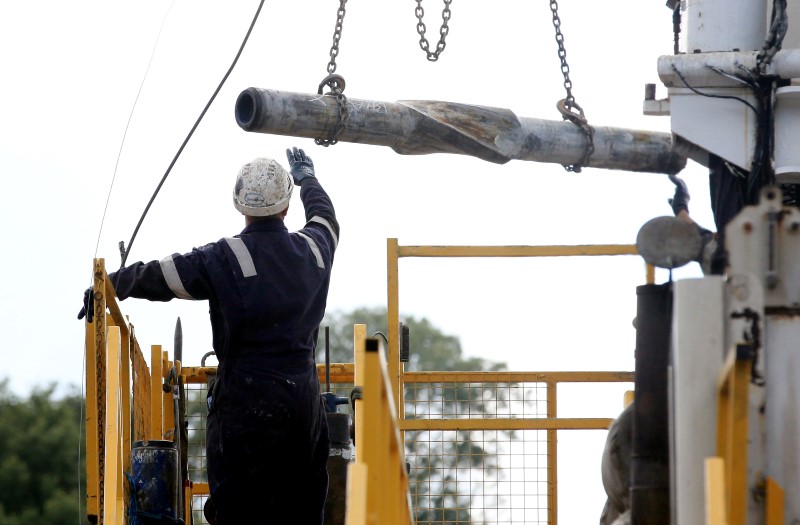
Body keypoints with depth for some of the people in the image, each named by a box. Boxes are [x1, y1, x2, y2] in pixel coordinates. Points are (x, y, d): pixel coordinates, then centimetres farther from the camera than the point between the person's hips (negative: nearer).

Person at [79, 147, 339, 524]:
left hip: (245, 405, -5)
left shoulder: (224, 259, -11)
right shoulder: (313, 249, 5)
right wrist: (307, 177, 50)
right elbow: (325, 217, 30)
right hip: (304, 402, 5)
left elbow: (153, 277, -4)